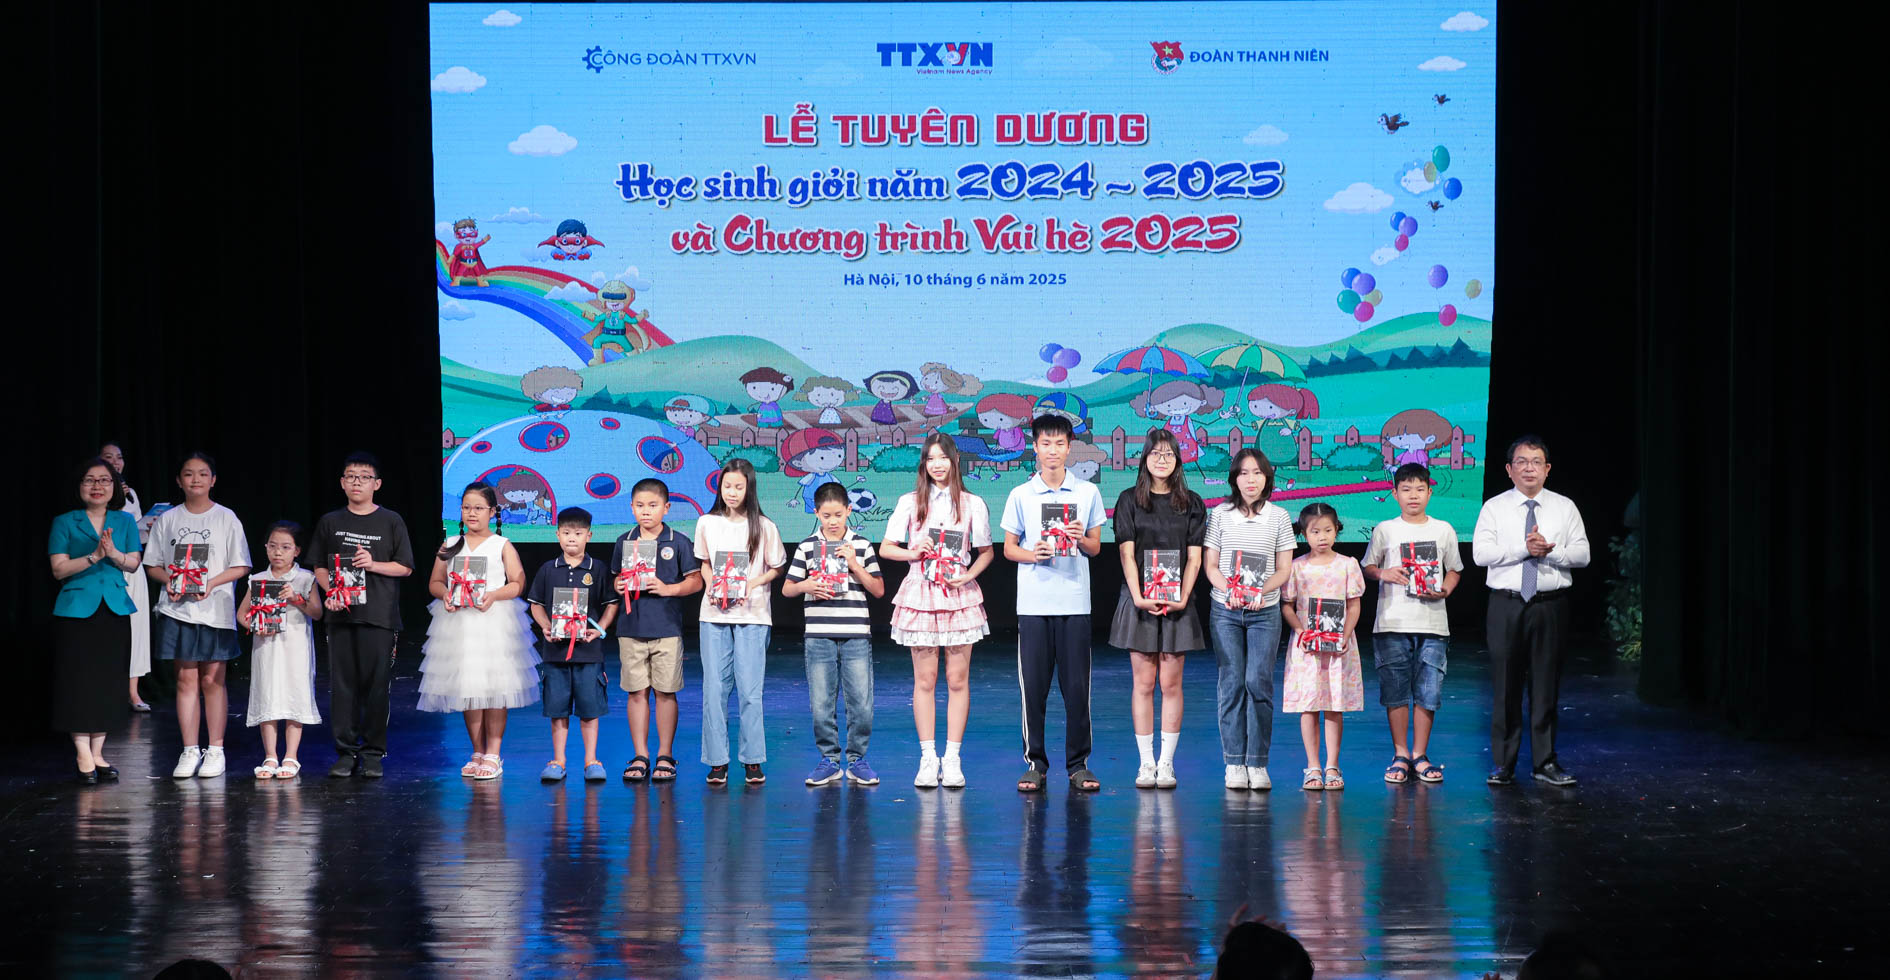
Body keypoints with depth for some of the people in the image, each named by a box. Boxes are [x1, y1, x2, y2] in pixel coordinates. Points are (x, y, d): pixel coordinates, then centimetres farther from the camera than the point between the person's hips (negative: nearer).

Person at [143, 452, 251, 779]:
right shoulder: (167, 519, 8)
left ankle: (215, 750, 7)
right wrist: (168, 579, -10)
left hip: (215, 609, -2)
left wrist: (212, 583, -16)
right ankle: (190, 750, 9)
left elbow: (240, 567, -1)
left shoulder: (226, 518, 2)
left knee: (213, 679, 0)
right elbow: (152, 565, 11)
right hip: (177, 610, 2)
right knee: (186, 678, 3)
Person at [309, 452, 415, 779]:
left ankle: (373, 752, 6)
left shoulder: (391, 522, 4)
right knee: (342, 682, 2)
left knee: (376, 683, -3)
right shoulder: (330, 522, 11)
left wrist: (374, 564, -12)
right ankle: (345, 752, 8)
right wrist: (330, 592, -4)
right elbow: (319, 567, 14)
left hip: (379, 616, -2)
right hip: (341, 615, 2)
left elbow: (405, 567, 4)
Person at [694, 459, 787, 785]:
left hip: (752, 615, -2)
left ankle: (753, 761, 6)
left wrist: (752, 584, -10)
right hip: (714, 614, 2)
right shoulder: (707, 524, 6)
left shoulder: (764, 527, -1)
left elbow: (776, 568, 7)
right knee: (714, 688, 0)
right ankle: (717, 761, 6)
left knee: (750, 690, -3)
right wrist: (711, 586, -1)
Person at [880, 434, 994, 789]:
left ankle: (952, 759, 5)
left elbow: (986, 552, 12)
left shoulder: (973, 504, 5)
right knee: (924, 679, 1)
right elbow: (885, 548, 8)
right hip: (920, 595, 0)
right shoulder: (909, 502, 6)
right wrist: (913, 553, -11)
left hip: (959, 596, 0)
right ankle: (928, 759, 6)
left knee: (958, 679, 0)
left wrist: (968, 575, -6)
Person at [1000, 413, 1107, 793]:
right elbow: (1009, 547, 9)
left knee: (1077, 686, 0)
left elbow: (1096, 548, 11)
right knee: (1033, 686, 0)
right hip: (1033, 602, 0)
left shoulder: (1087, 493, 7)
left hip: (1074, 602, 0)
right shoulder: (1021, 495, 6)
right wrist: (1032, 555, -11)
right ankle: (1035, 764, 8)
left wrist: (1081, 538, -11)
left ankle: (1078, 764, 8)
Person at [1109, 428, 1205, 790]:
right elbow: (1127, 553, -2)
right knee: (1143, 683, 0)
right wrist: (1138, 597, -13)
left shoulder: (1191, 504, 7)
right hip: (1140, 603, -1)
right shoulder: (1129, 501, 5)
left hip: (1177, 604, 1)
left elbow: (1194, 557, 3)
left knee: (1171, 683, 1)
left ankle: (1167, 763, 4)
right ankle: (1146, 763, 3)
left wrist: (1183, 597, -10)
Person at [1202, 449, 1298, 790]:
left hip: (1265, 611, 0)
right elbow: (1210, 564, 3)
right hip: (1225, 609, 0)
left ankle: (1257, 763, -1)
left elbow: (1284, 569, 5)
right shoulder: (1220, 515, 5)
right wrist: (1229, 590, -15)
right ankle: (1234, 763, 3)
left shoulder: (1278, 516, 5)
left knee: (1258, 682, -7)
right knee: (1231, 683, -2)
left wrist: (1261, 591, -13)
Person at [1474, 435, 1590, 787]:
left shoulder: (1564, 508, 8)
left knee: (1546, 683, 3)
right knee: (1505, 684, 2)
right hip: (1506, 604, -1)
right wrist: (1525, 549, -15)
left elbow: (1582, 554, 1)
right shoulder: (1494, 508, 4)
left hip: (1549, 605, 1)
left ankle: (1545, 762, 11)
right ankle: (1503, 764, 9)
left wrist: (1550, 551, -15)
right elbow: (1481, 553, -8)